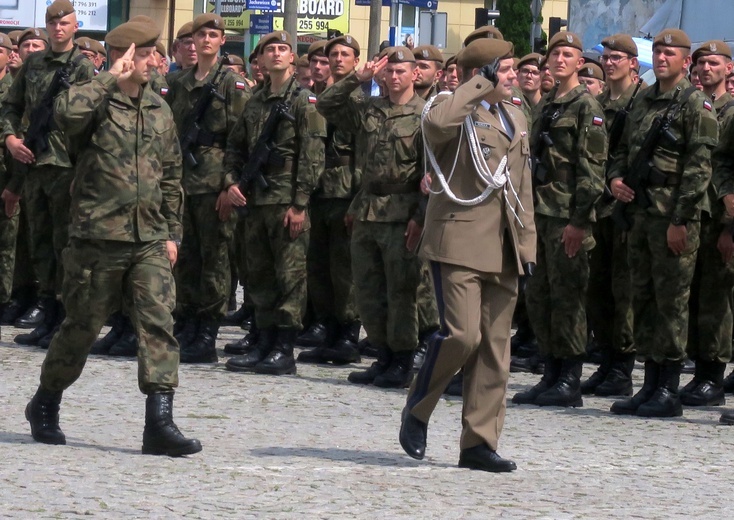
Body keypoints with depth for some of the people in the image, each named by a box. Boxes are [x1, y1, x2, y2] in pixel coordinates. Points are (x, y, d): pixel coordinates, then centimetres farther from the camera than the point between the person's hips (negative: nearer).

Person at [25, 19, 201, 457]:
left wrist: (172, 232, 15)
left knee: (159, 323, -9)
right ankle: (45, 406, 27)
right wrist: (111, 79, -21)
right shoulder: (97, 102, -5)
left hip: (150, 241, 4)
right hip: (99, 236, -4)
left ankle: (160, 422, -13)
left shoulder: (160, 110, 13)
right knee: (82, 327, 6)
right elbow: (67, 113, -31)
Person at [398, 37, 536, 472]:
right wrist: (481, 85, -23)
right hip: (460, 243, -7)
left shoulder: (515, 118, 19)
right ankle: (417, 412, 7)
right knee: (462, 334, -16)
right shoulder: (457, 111, -4)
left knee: (495, 347, 4)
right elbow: (436, 122, -32)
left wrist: (527, 244, 14)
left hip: (502, 250, 7)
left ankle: (480, 443, 8)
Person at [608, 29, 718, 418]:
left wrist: (680, 220, -18)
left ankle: (669, 391, -1)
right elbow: (624, 149, 25)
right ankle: (651, 384, 17)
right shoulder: (643, 102, 15)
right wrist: (615, 178, 3)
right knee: (643, 299, 10)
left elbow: (698, 167, -13)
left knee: (671, 301, -5)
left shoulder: (695, 105, -7)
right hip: (639, 213, 8)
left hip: (673, 218, -8)